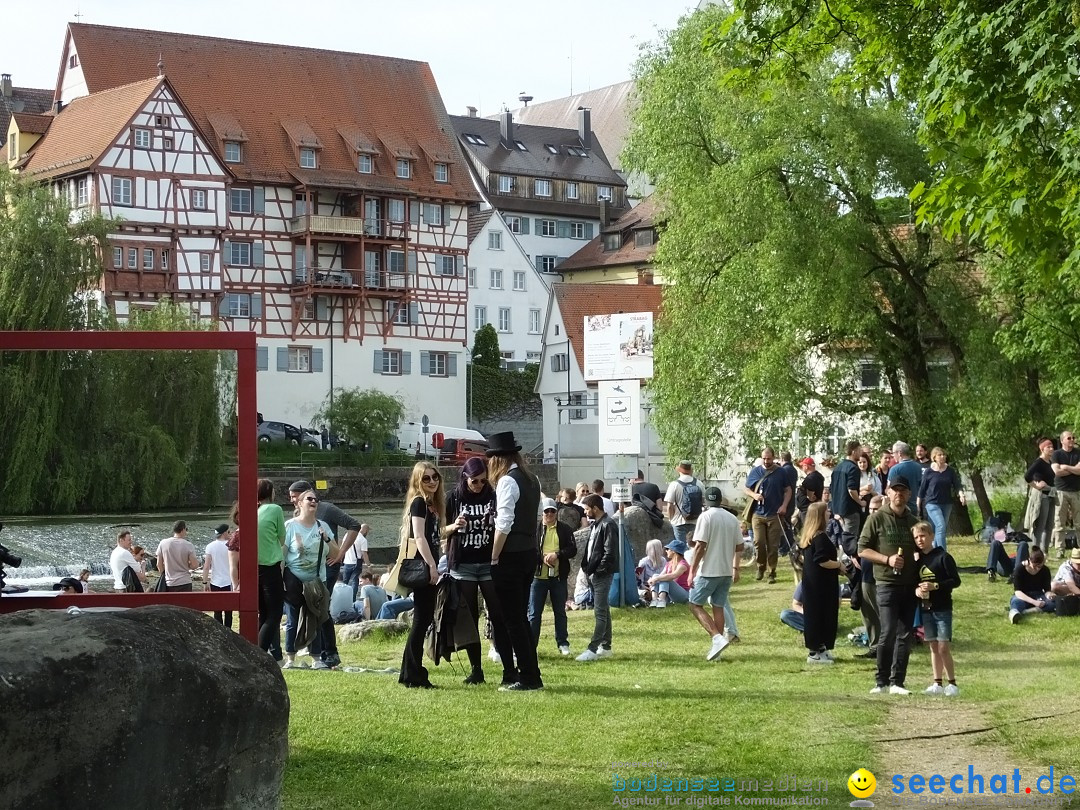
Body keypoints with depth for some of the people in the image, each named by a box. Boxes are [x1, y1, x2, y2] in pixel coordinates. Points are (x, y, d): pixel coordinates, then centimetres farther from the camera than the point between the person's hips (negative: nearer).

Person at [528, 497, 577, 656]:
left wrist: (557, 555, -15)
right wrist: (542, 558, -19)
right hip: (538, 576, -2)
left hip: (558, 577, 2)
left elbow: (573, 550, 0)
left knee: (560, 612, 12)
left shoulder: (564, 530, 6)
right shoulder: (534, 529, -1)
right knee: (534, 613, -1)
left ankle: (562, 643, 22)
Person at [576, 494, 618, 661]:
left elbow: (610, 553, -19)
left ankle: (593, 649, -13)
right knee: (603, 611, 14)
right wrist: (587, 568, 10)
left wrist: (597, 570, -16)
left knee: (600, 612, -9)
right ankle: (605, 647, 19)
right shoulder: (595, 524, 16)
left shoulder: (608, 525, -13)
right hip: (593, 574, 10)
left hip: (602, 574, -10)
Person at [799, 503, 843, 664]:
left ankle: (816, 649, 21)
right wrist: (839, 565, -10)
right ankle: (816, 652, 0)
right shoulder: (821, 537, -19)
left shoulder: (808, 536, 11)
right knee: (821, 615, -3)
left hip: (811, 582, 10)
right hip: (822, 585, -10)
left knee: (812, 614, 14)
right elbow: (823, 561, -26)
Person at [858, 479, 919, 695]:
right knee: (888, 633, -10)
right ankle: (882, 681, 2)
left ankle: (896, 682, 10)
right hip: (887, 582, -5)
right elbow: (863, 550, -2)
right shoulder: (877, 518, 0)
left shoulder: (913, 521, 14)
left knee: (905, 635, 4)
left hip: (910, 585, 5)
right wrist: (887, 559, -16)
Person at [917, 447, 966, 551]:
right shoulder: (928, 472, -4)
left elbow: (957, 485, 1)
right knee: (941, 526, -18)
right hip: (932, 503, -4)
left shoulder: (950, 471, 4)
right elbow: (922, 489, 3)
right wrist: (918, 505, 7)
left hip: (947, 503, 4)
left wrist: (961, 495, -19)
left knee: (938, 530, 9)